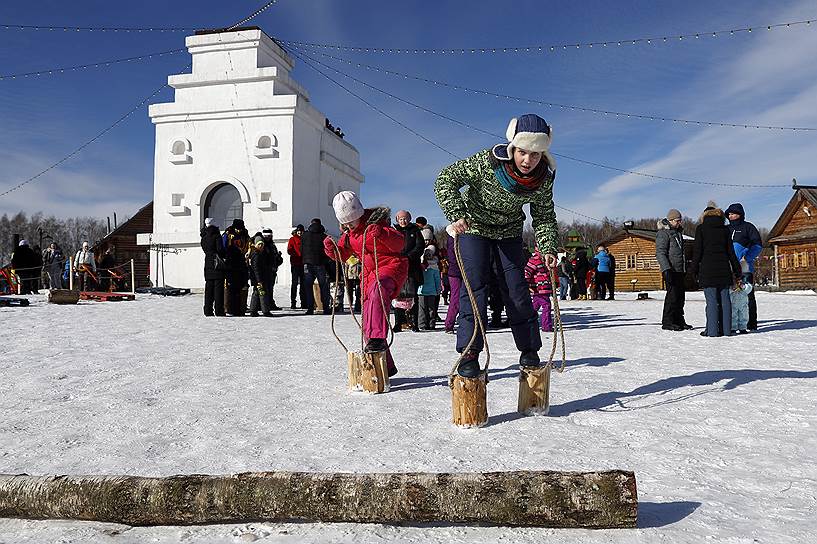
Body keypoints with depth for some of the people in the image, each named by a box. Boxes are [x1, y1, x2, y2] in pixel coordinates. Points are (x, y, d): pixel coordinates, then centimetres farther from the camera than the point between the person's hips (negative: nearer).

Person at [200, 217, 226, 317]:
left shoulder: (204, 237, 9)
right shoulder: (216, 236, -10)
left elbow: (204, 249, 15)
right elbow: (220, 249, -16)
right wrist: (223, 256, 1)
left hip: (208, 265, 6)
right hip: (217, 265, -6)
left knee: (208, 288, 9)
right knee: (218, 287, -3)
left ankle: (208, 310, 10)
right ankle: (219, 310, -4)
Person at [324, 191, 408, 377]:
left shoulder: (375, 220, -14)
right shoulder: (348, 232, 7)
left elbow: (400, 243, -23)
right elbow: (343, 254, 16)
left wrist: (381, 234, -42)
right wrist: (332, 249, -7)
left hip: (391, 265, -7)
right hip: (370, 272, 7)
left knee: (377, 288, -42)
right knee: (368, 323, 5)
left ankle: (378, 339, -46)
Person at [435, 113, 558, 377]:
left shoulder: (544, 179, -19)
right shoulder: (487, 162, -31)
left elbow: (544, 217, -6)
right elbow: (446, 180, -26)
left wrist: (548, 248, -20)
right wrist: (456, 214, -38)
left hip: (510, 231, 3)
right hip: (474, 226, -3)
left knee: (517, 289, 0)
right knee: (475, 285, -14)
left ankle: (529, 350, 15)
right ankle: (468, 353, -11)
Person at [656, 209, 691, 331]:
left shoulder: (678, 232, 20)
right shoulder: (663, 233, -8)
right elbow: (660, 252, -16)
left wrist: (686, 268, 25)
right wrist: (666, 269, -24)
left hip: (680, 270, 9)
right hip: (671, 270, -9)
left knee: (680, 295, 9)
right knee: (672, 294, -10)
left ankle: (679, 320, 17)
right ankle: (667, 322, -4)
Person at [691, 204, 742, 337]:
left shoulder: (701, 228, 0)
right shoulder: (725, 229, 10)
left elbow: (697, 251, -4)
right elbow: (731, 251, 11)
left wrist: (694, 269, 1)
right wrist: (737, 270, 17)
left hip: (708, 268, -4)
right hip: (723, 268, 4)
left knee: (711, 300, -4)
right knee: (724, 299, 7)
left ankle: (712, 330, -6)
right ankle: (726, 329, 10)